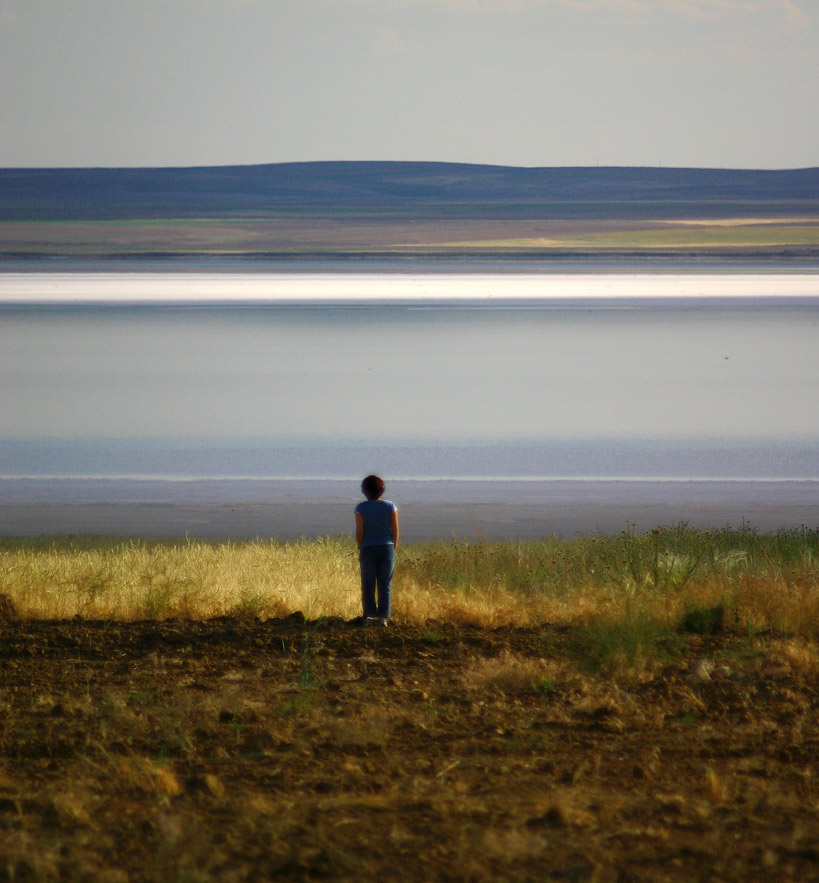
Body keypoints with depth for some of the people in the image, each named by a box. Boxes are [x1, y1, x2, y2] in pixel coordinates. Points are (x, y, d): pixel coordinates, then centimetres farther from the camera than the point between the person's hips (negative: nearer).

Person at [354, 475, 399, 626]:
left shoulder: (361, 508, -6)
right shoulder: (390, 506, -2)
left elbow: (359, 531, -8)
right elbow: (395, 530, -1)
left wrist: (360, 548, 5)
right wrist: (393, 548, 10)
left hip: (368, 550, -1)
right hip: (387, 548, 1)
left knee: (368, 585, 5)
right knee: (385, 585, 6)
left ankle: (369, 615, 2)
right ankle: (383, 617, 3)